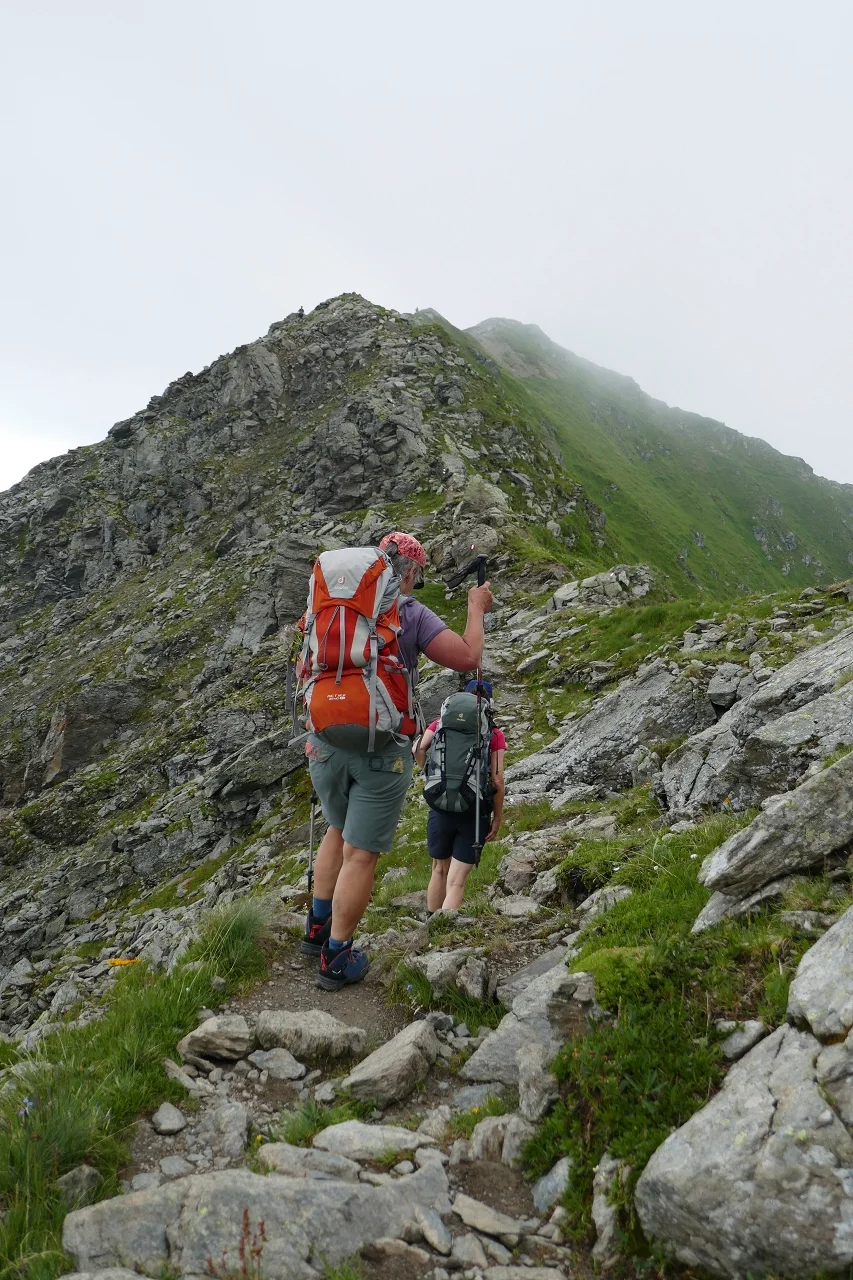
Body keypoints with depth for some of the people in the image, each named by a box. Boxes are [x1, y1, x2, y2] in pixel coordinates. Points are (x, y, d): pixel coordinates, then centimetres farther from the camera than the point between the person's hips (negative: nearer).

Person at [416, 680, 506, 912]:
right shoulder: (495, 734, -1)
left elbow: (419, 750, -8)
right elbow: (497, 781, -7)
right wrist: (497, 817, 0)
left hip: (441, 808, 2)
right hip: (475, 813, -2)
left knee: (440, 871, 21)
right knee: (456, 881, -1)